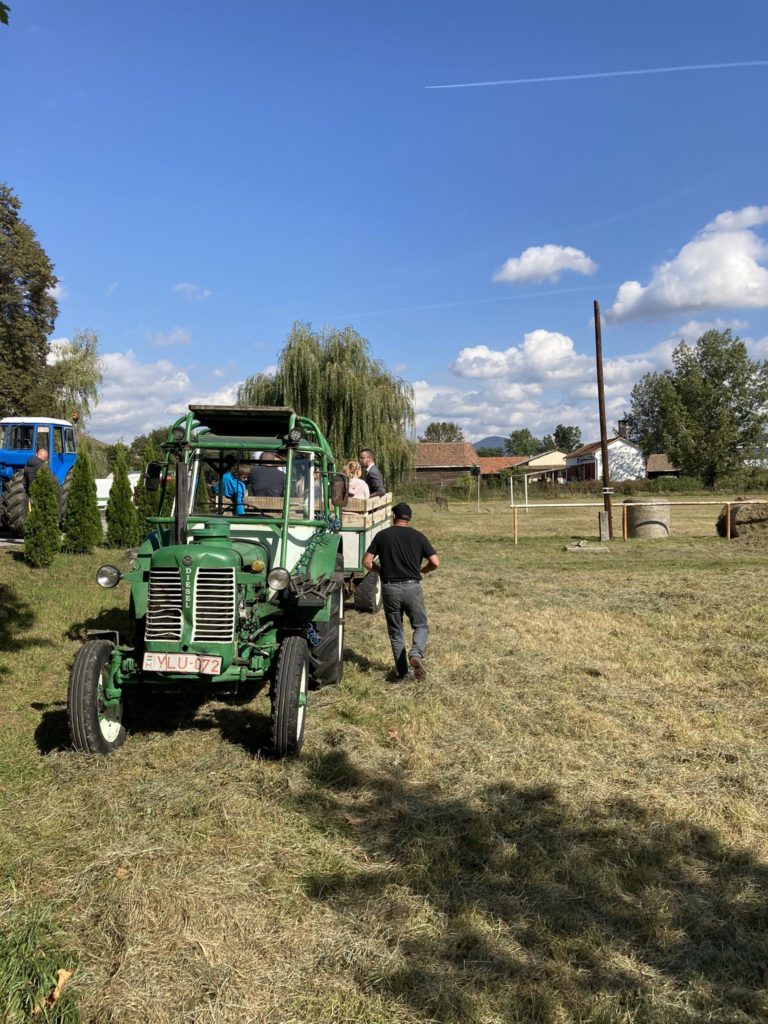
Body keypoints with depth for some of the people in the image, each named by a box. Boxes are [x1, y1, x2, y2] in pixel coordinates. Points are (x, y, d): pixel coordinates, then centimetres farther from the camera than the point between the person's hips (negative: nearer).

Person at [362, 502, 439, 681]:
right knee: (421, 626, 13)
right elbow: (435, 563, -2)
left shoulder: (382, 535, 2)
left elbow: (366, 562, 0)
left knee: (395, 632, 14)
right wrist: (422, 570, 18)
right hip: (412, 587, -1)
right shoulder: (418, 536, 2)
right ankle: (416, 654, -15)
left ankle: (403, 671, 15)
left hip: (390, 588, 1)